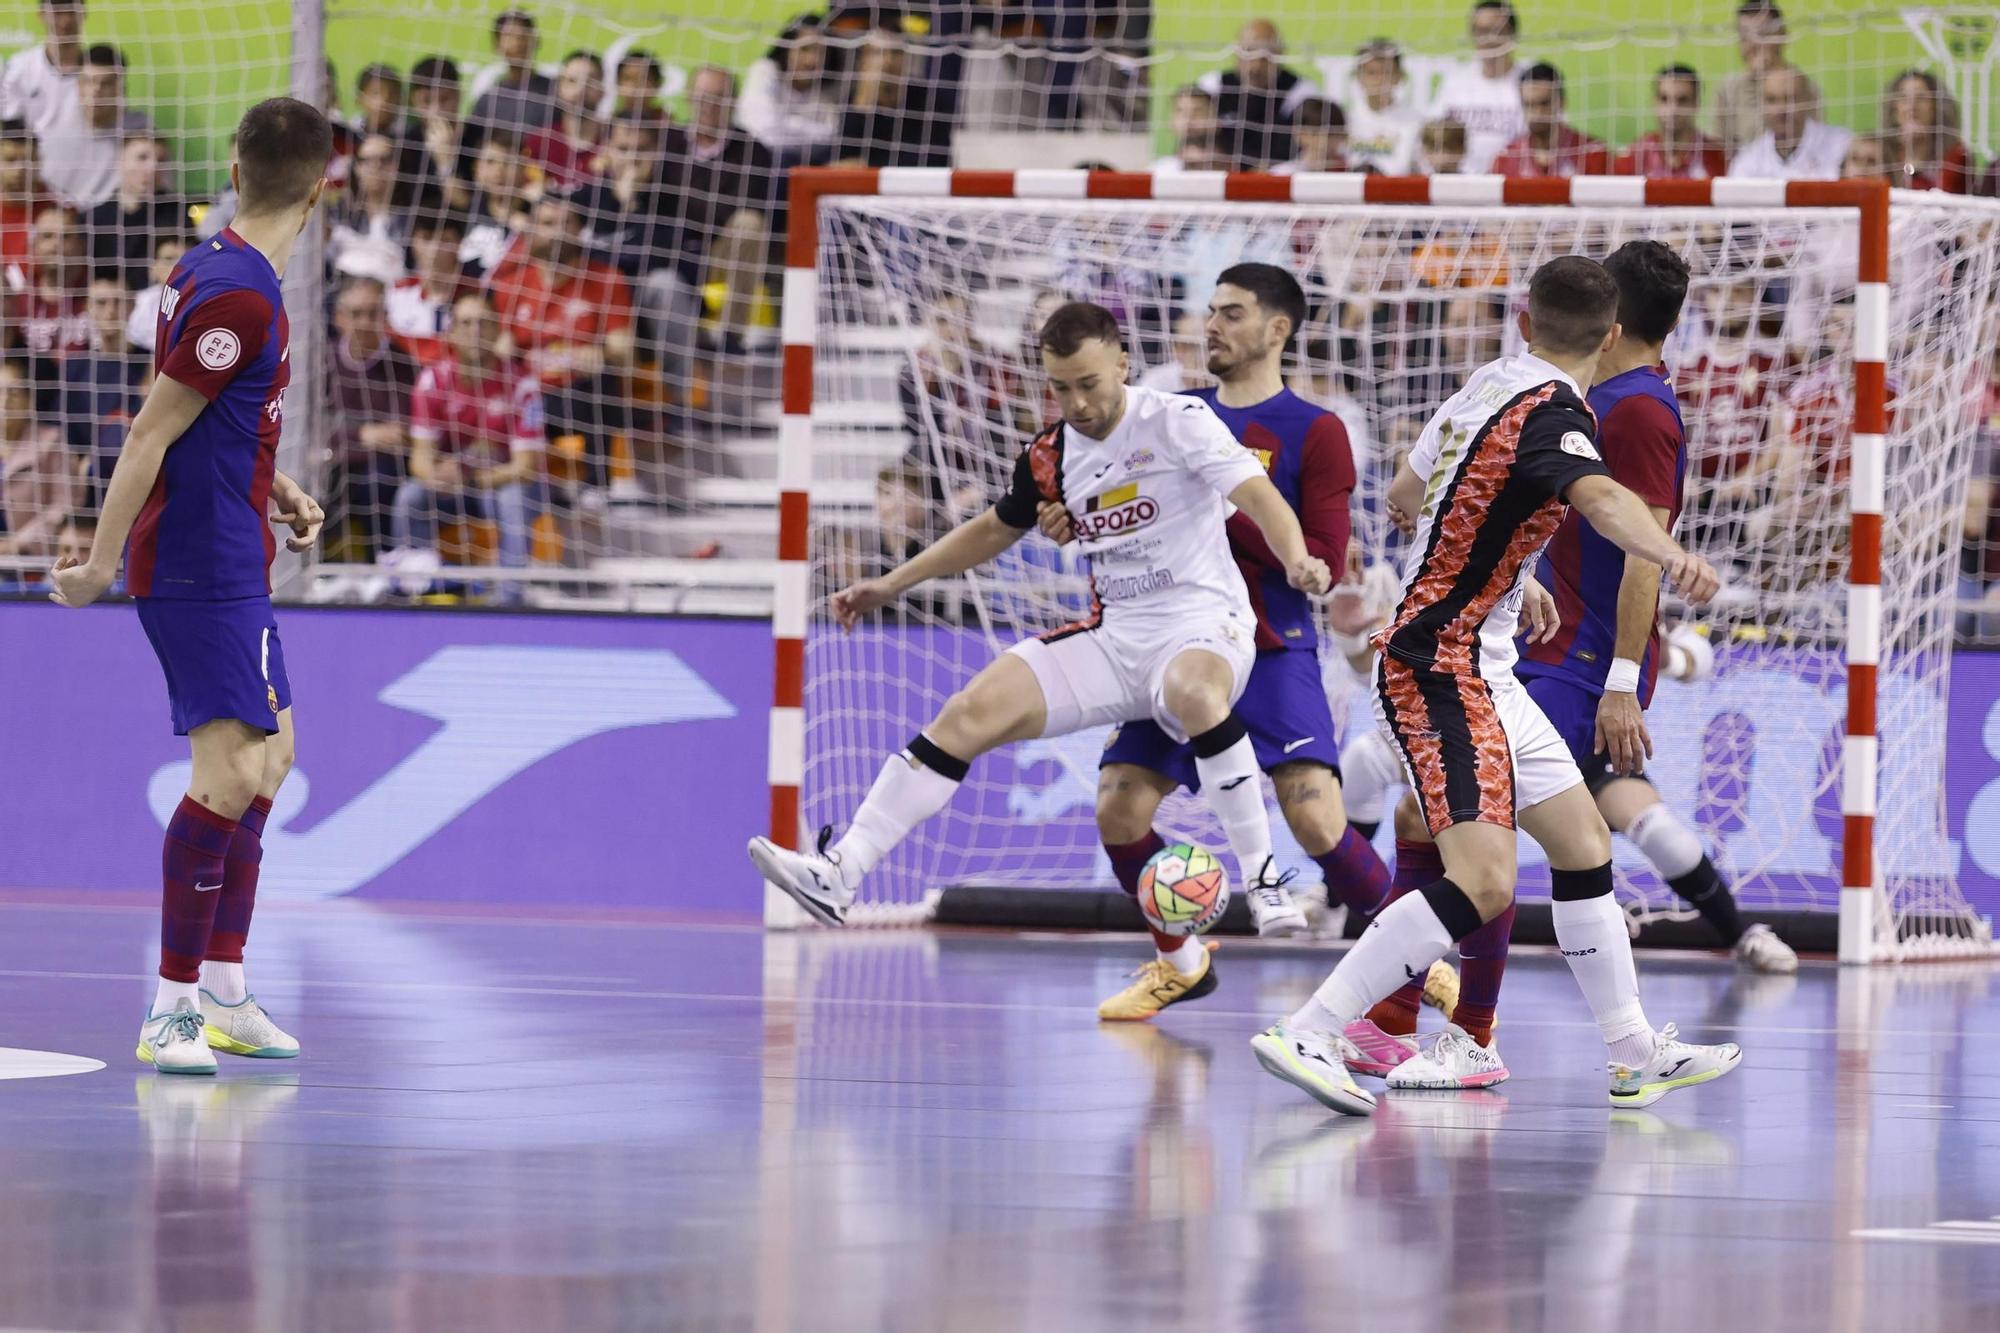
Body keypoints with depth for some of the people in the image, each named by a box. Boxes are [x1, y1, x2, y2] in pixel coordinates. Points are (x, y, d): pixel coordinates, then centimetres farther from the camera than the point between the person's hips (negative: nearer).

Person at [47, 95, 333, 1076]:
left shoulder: (215, 269, 10)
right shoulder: (241, 297, -20)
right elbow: (151, 433, -19)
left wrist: (277, 489, 12)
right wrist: (102, 562, -18)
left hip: (228, 568, 11)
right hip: (202, 567, -11)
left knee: (267, 757, 17)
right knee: (230, 770, -14)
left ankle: (223, 995, 23)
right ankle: (171, 1012, -12)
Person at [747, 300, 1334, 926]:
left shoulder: (1178, 421, -10)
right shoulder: (1050, 457, 8)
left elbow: (1258, 497, -20)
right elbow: (994, 529, 25)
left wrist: (1296, 560, -41)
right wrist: (890, 585, 24)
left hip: (1202, 624, -6)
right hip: (1114, 636, 6)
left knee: (1191, 692, -42)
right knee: (968, 714, -9)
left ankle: (1262, 880, -30)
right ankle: (837, 875, -10)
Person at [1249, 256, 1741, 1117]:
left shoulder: (1488, 385, 10)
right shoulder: (1552, 413, -18)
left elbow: (1408, 497, 26)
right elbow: (1599, 497, -41)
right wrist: (1670, 555, -61)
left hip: (1480, 672, 10)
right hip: (1441, 669, -10)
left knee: (1584, 844, 16)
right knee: (1482, 883, -21)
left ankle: (1635, 1055, 25)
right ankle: (1307, 1037, -22)